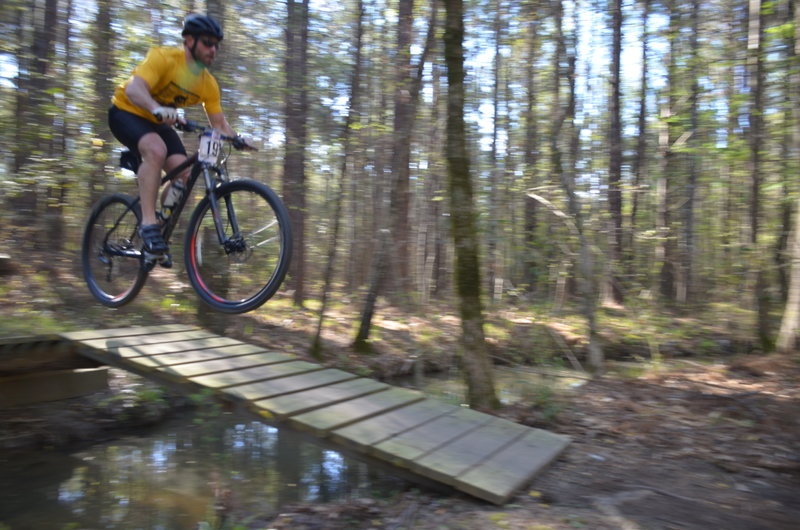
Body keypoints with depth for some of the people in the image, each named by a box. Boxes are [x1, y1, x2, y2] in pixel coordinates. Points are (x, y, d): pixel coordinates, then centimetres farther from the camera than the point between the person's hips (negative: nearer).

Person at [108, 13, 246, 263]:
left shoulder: (208, 84, -7)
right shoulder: (164, 57, -24)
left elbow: (219, 123, -2)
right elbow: (134, 89, -36)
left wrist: (235, 139, -23)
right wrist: (157, 108, -55)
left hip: (158, 122, 6)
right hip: (126, 112, -6)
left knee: (184, 173, -14)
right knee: (156, 150, -35)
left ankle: (161, 225, 4)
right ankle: (148, 224, -30)